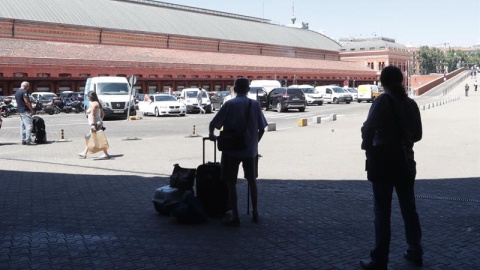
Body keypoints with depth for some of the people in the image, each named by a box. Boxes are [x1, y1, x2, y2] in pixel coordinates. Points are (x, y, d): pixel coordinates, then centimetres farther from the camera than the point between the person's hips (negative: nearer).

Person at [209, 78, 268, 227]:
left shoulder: (229, 105, -6)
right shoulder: (254, 104, 0)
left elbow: (213, 123, -12)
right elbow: (262, 128, 2)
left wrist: (211, 133, 3)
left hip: (231, 149, -3)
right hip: (250, 149, 3)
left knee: (231, 183, 5)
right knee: (252, 181, 18)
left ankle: (235, 216, 3)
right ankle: (255, 213, 24)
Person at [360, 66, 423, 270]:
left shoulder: (383, 101, -12)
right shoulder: (411, 103, 5)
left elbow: (368, 128, -23)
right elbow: (417, 134, 11)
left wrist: (368, 146, -5)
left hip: (384, 161, -6)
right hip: (405, 160, 6)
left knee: (382, 211, 0)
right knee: (409, 208, 17)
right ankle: (415, 252, 29)